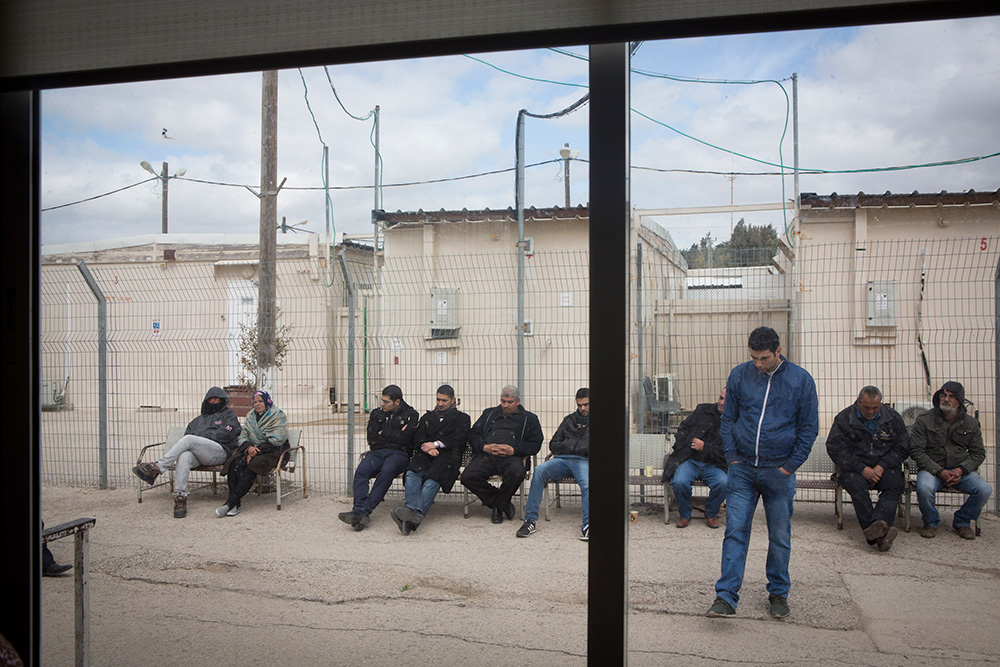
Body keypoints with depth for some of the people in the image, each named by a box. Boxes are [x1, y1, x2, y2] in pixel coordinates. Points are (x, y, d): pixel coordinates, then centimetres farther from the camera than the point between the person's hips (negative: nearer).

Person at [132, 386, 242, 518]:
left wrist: (201, 436, 1)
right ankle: (180, 497, -43)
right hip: (197, 454, 4)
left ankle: (156, 467, -36)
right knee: (185, 456, -33)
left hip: (220, 451, -4)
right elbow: (188, 432, 22)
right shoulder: (199, 419, 37)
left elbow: (226, 434, 1)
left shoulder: (229, 414, 18)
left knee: (189, 439, -31)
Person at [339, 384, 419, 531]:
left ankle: (361, 512, -43)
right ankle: (361, 511, -44)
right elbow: (371, 437, 11)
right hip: (377, 452, 4)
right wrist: (393, 437, 5)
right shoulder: (376, 413, 22)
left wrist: (383, 433, 4)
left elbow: (404, 438, -5)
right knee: (361, 472, -29)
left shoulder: (410, 414, 9)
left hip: (399, 454, -4)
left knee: (386, 472, -37)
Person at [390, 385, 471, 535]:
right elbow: (417, 438, 18)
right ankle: (412, 510, -55)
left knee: (431, 481, -35)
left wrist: (436, 444, -3)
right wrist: (426, 447, -4)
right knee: (412, 475, -32)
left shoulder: (462, 418, 22)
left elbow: (458, 440, 5)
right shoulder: (427, 417, 33)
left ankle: (412, 520, -56)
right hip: (425, 455, 4)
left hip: (447, 456, -4)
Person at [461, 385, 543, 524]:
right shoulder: (489, 414, 29)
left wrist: (514, 450, -8)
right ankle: (503, 503, -9)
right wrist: (484, 447, -2)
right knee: (467, 477, -27)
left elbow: (535, 444, 9)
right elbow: (473, 434, 20)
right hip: (486, 455, 2)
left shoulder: (529, 418, 21)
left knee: (517, 473, -38)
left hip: (511, 457, -2)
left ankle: (497, 504, -9)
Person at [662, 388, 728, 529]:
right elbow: (683, 427, 18)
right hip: (689, 460, 1)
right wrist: (682, 447, 3)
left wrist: (705, 448, -11)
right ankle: (685, 514, 1)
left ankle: (711, 514, 0)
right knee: (679, 482, -30)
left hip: (713, 465, 0)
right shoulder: (703, 410, 12)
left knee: (723, 482, -32)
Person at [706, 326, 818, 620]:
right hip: (742, 469, 1)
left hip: (779, 472, -1)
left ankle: (778, 593, 25)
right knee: (735, 530, -4)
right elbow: (728, 419, 10)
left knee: (780, 537, 8)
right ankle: (726, 597, -2)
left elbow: (809, 427, 4)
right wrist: (732, 457, 0)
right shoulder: (739, 375, 3)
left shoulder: (801, 380, -1)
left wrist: (791, 465, -3)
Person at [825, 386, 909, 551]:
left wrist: (882, 466, -9)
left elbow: (902, 446, 8)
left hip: (884, 467, 2)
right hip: (854, 468, -2)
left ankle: (879, 523, -52)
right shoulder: (844, 418, 0)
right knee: (857, 485, -34)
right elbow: (834, 448, -6)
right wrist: (862, 469, -15)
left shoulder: (893, 417, 9)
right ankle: (878, 533, -45)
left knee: (894, 485, -30)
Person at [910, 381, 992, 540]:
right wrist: (940, 472, -17)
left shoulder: (971, 423, 7)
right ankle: (930, 523, -2)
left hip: (961, 470, 3)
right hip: (932, 468, -3)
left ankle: (962, 522, 6)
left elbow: (978, 453, 8)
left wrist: (961, 470, -11)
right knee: (924, 489, -34)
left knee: (984, 490, -23)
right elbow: (916, 451, -6)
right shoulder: (924, 421, -3)